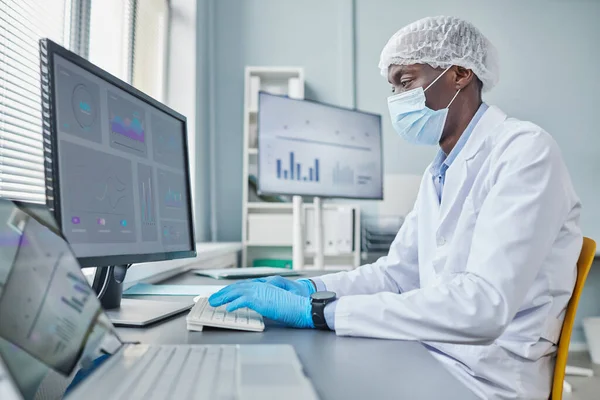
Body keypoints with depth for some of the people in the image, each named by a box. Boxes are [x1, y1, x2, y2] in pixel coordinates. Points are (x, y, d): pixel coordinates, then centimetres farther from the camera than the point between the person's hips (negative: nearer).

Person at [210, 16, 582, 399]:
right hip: (431, 359, 7)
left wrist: (317, 311, -27)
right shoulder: (438, 173, 12)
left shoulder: (526, 150, -16)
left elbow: (482, 306, -27)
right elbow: (398, 272, 14)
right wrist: (310, 289, -2)